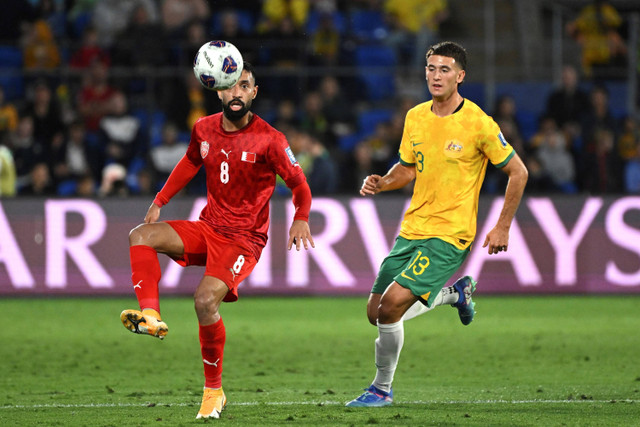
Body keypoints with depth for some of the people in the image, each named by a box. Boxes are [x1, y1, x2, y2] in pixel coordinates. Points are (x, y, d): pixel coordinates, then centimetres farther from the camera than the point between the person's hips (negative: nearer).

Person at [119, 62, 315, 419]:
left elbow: (299, 183, -4)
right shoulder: (204, 129, 3)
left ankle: (214, 391, -11)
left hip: (244, 239, -6)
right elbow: (190, 162, 22)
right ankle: (151, 315, -30)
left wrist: (301, 220, -18)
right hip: (208, 228, 6)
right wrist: (160, 201, 18)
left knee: (206, 299, -25)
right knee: (141, 236, -15)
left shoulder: (269, 140, -12)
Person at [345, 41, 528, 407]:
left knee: (391, 305, -20)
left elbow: (518, 172, -4)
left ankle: (382, 389, 1)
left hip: (450, 234, -7)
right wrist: (381, 183, -1)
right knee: (376, 313, 8)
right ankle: (455, 293, 31)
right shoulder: (415, 117, 5)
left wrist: (503, 227, -6)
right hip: (413, 228, 7)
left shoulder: (478, 123, -12)